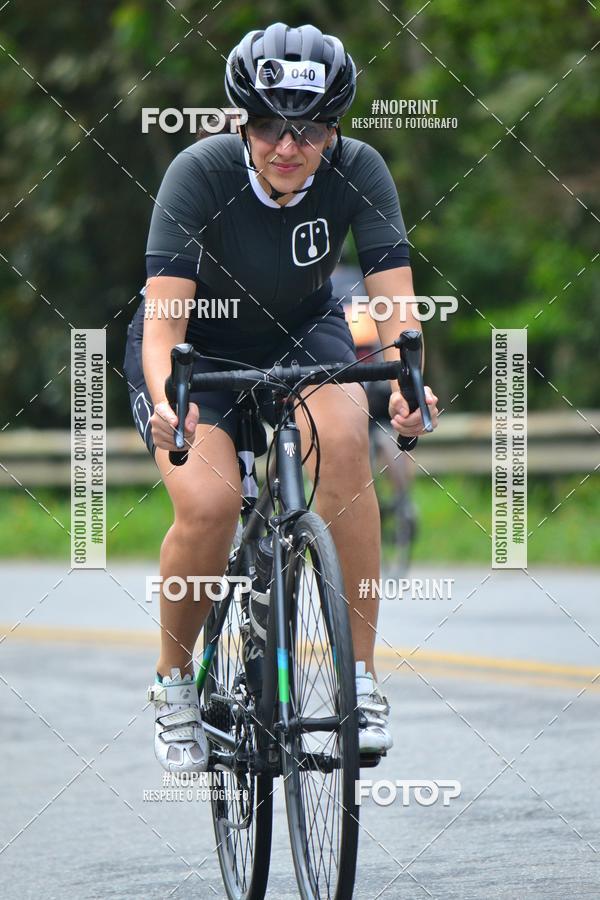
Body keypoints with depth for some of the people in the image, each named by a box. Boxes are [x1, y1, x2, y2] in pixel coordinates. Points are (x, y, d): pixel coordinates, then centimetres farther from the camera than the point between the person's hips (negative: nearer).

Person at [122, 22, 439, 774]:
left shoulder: (358, 171, -21)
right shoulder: (201, 172, -28)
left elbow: (396, 304, -26)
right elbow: (163, 319, -34)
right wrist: (166, 403, -53)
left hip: (300, 332, 2)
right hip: (195, 346, -2)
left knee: (343, 438, -31)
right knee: (209, 503, -27)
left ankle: (360, 677, -23)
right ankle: (174, 680, 1)